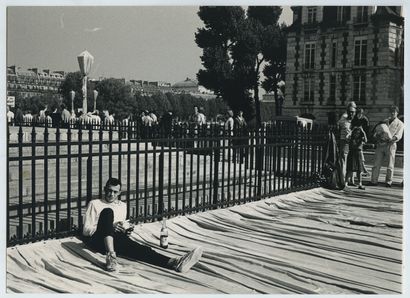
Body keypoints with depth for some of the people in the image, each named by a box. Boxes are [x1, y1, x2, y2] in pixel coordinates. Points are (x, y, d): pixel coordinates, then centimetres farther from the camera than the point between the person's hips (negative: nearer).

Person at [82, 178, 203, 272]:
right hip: (96, 239, -3)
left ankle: (173, 263, -58)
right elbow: (86, 230, 5)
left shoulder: (122, 205, 28)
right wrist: (110, 227, -9)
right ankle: (110, 255, -51)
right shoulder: (94, 204, 14)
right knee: (107, 212, -31)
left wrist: (126, 229, 6)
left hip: (116, 240, 3)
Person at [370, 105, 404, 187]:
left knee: (390, 165, -2)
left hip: (390, 145, -3)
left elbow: (398, 136, -4)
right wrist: (377, 136, -6)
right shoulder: (384, 121, 22)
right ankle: (374, 180, 3)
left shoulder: (400, 124, 9)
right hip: (380, 144, 3)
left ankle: (389, 182, 7)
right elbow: (377, 132, 17)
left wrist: (391, 139, -23)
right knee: (377, 164, -1)